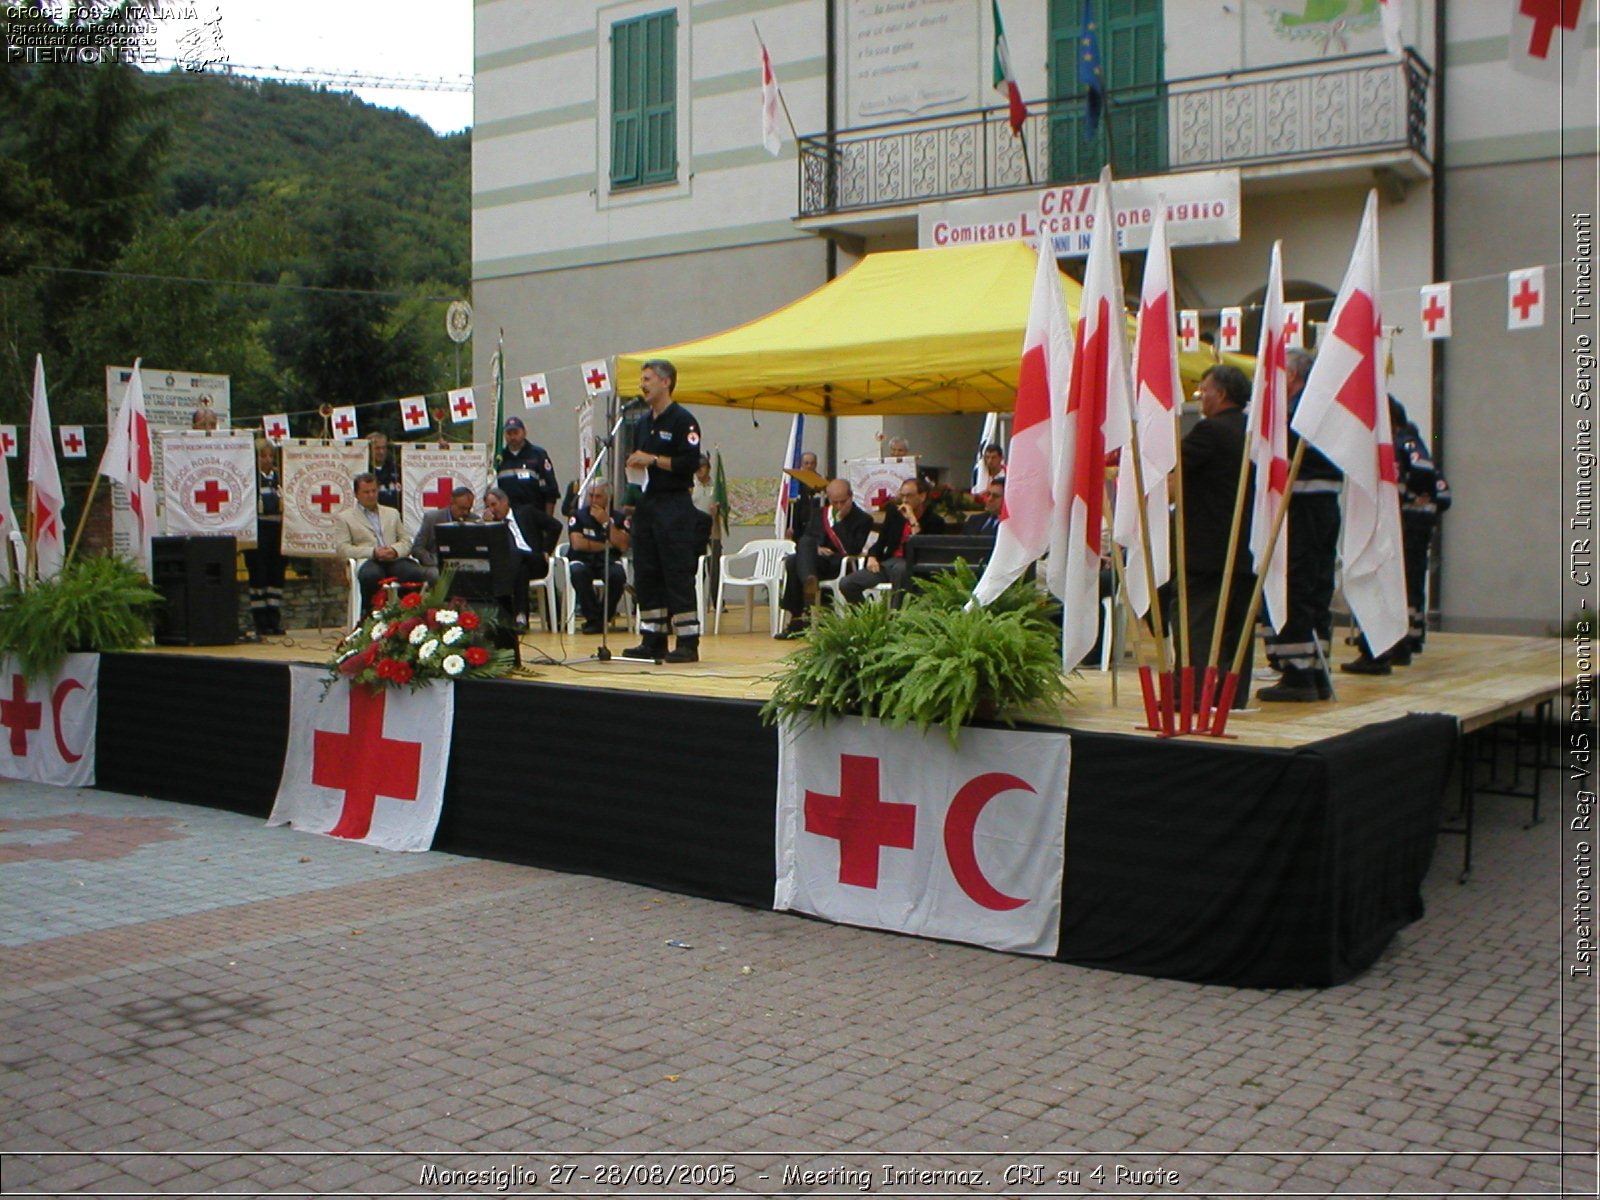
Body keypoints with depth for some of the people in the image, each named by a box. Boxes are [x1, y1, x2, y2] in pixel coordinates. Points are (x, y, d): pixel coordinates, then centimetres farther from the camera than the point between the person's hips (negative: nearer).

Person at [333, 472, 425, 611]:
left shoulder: (392, 513, 28)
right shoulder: (346, 517, 16)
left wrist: (395, 550, -6)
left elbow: (406, 542, 20)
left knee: (415, 573, -33)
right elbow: (342, 549, 3)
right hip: (368, 561, -3)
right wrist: (373, 552, -11)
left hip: (394, 560, 3)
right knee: (371, 575, -41)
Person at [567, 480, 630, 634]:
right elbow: (577, 543, -10)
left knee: (618, 575, -34)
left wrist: (606, 522, -10)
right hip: (583, 560, -1)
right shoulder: (578, 516, 4)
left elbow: (623, 546, -8)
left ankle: (604, 618, -12)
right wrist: (605, 545, -5)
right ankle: (593, 619, -20)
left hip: (608, 562, 1)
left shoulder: (618, 517, 7)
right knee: (578, 572, -37)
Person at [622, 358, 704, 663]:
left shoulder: (683, 420, -7)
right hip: (646, 504, 8)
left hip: (674, 506, -8)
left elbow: (690, 463, -16)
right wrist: (634, 463, 2)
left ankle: (688, 643, -5)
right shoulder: (642, 423, 17)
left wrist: (653, 459, -16)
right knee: (645, 574, 8)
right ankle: (653, 640, 15)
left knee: (678, 575, -8)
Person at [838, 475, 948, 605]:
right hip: (887, 562, 5)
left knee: (899, 568, -43)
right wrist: (872, 557, -2)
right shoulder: (894, 513, 16)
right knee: (846, 583, -16)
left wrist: (913, 520, -15)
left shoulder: (934, 521, -1)